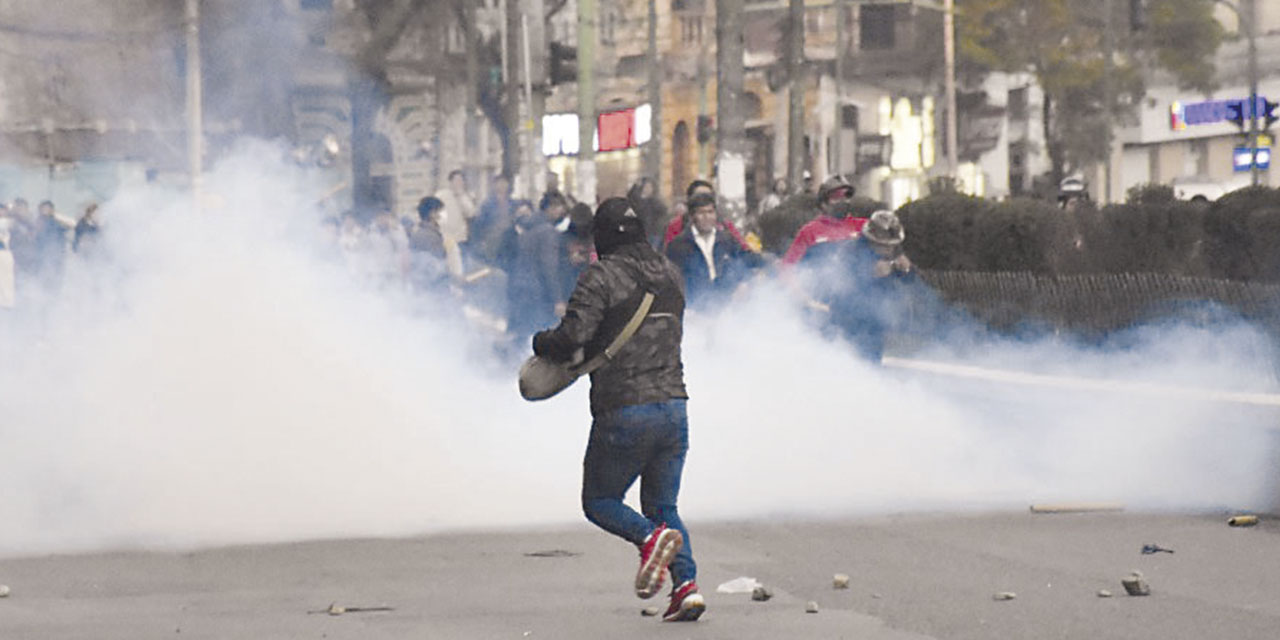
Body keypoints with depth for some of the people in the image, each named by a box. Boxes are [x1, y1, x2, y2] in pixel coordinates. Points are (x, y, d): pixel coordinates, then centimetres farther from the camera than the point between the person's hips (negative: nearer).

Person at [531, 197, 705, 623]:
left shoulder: (602, 277, -10)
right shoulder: (670, 273, 12)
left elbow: (572, 337, -18)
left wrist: (541, 344, 5)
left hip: (623, 412, -6)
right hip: (674, 405, 6)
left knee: (599, 500, 11)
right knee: (663, 506, 15)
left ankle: (651, 537, -18)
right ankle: (687, 583, -6)